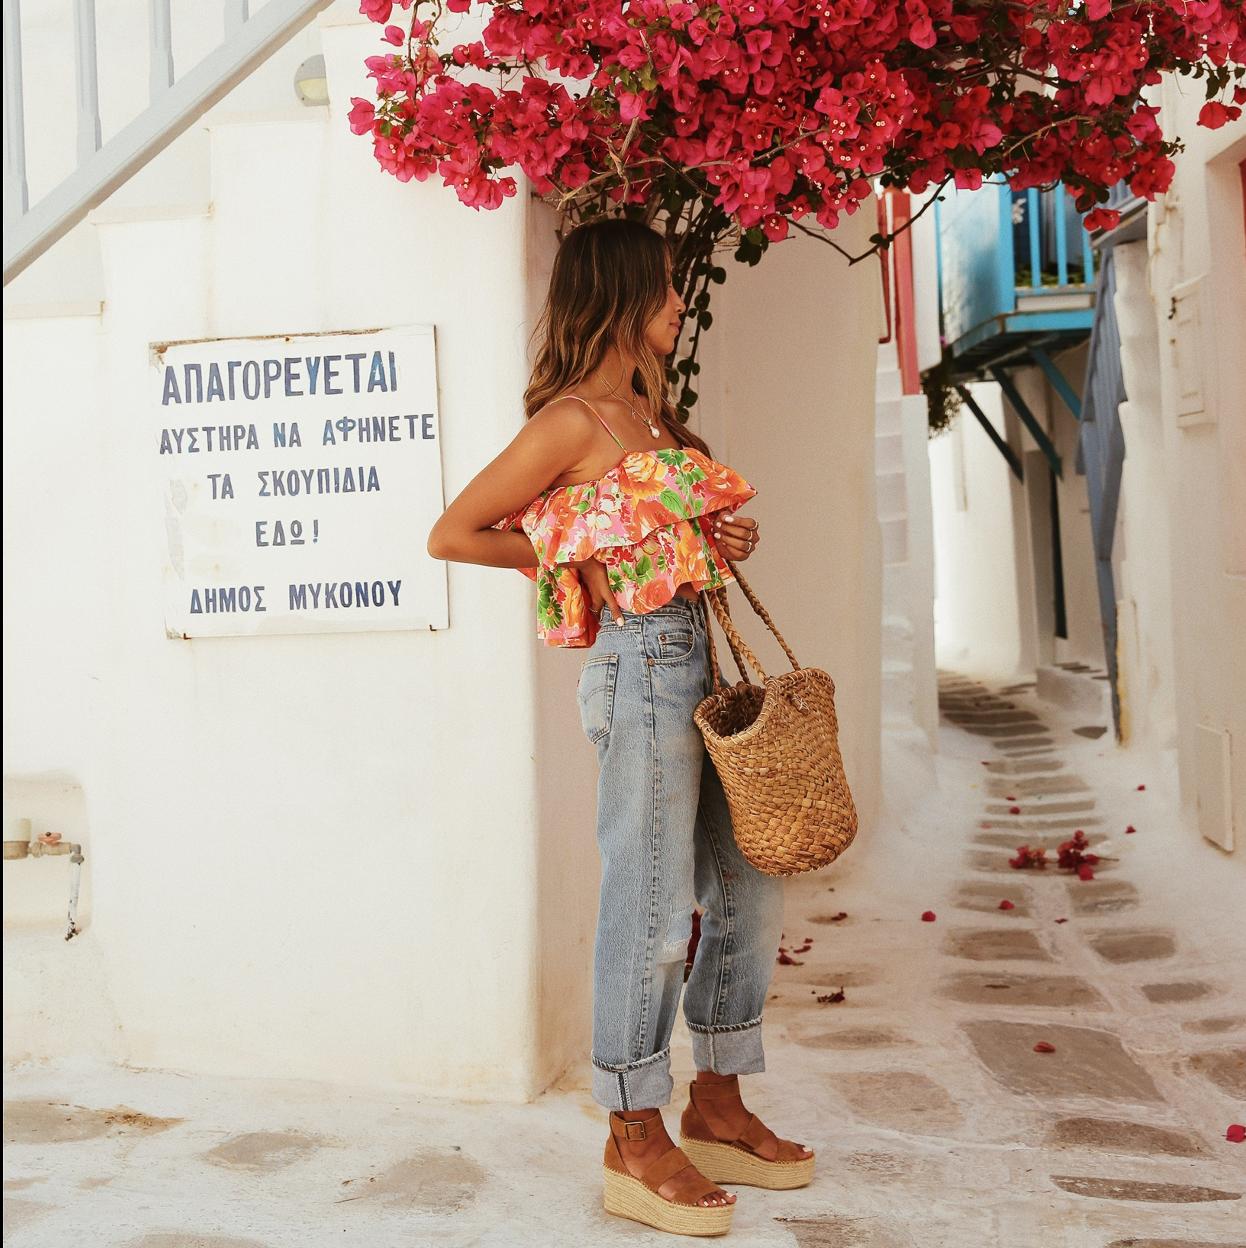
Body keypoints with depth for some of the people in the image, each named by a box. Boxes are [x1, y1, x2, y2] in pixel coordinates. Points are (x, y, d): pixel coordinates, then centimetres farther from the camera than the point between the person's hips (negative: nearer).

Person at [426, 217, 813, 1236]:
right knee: (653, 904, -3)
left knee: (750, 886, 12)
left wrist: (727, 538, 5)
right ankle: (635, 1142, 11)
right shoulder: (573, 419, -9)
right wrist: (576, 561, -3)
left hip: (694, 662, 9)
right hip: (641, 663, -9)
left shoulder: (653, 410, 17)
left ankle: (717, 1110, 25)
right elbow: (452, 534, -8)